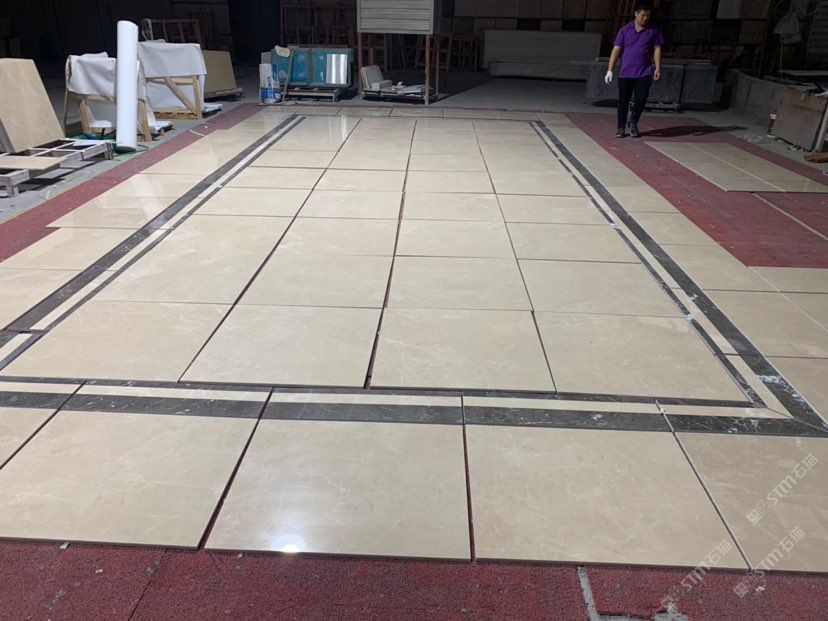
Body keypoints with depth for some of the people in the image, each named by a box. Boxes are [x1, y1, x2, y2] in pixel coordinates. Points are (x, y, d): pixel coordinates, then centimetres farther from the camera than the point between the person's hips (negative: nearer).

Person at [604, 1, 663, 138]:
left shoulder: (653, 31, 6)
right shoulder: (625, 30, 3)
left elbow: (657, 49, 6)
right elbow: (616, 50, 0)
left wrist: (658, 68, -5)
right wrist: (610, 70, -7)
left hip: (644, 73, 0)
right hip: (625, 73, 0)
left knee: (641, 99, -7)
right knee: (623, 101, 4)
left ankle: (633, 124, 14)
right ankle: (621, 128, 15)